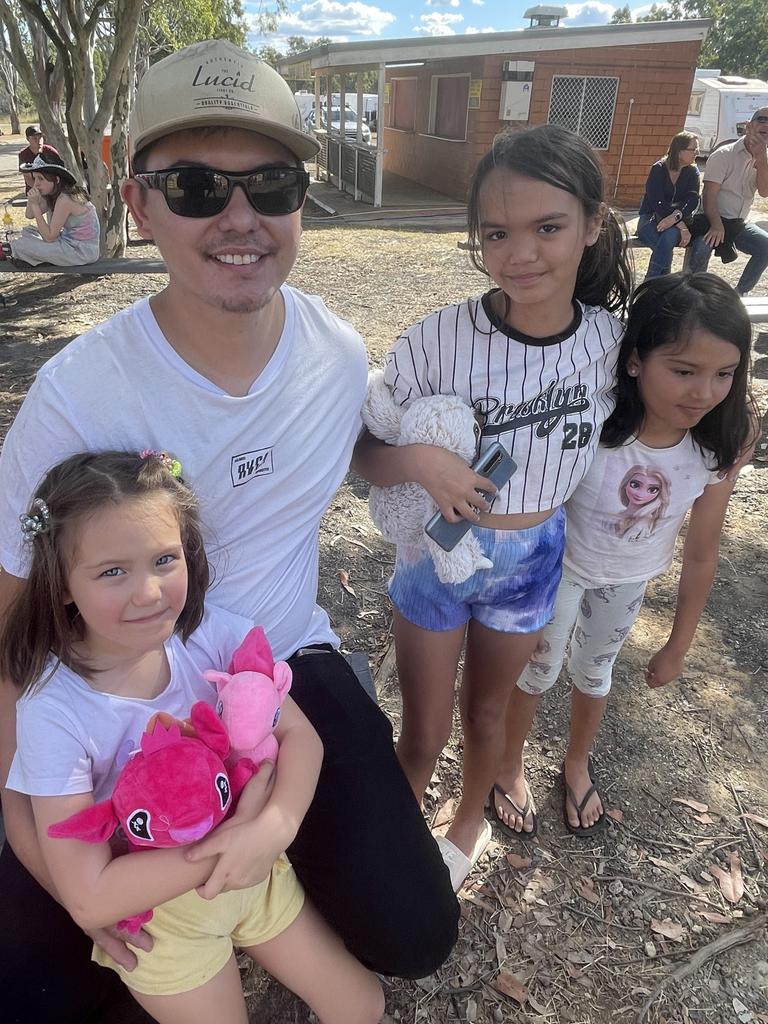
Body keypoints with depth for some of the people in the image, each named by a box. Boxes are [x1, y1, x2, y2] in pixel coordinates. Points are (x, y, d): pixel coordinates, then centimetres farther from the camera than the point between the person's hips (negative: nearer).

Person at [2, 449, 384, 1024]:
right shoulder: (54, 712, -27)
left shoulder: (213, 635, -20)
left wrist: (276, 825, -31)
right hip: (159, 915, -3)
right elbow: (89, 899, -25)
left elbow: (300, 736, -13)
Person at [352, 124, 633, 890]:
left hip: (533, 561, 3)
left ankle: (469, 826, 56)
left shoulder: (613, 342, -13)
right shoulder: (435, 342, -23)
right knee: (423, 736, 14)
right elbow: (365, 454, -14)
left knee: (487, 710, 25)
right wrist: (416, 459, -34)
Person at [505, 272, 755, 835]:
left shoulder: (719, 445, -24)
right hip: (561, 569, -3)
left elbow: (702, 553, -10)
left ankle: (577, 764, 56)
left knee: (595, 670, 26)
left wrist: (678, 646, 1)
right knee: (539, 670, 17)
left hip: (628, 581, 3)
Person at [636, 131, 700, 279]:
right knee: (665, 242, -34)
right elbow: (657, 203, -17)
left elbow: (693, 199, -9)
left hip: (678, 221, 2)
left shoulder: (692, 171, 6)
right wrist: (681, 225, -26)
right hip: (650, 219, -2)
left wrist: (675, 216, -30)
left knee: (669, 236, -33)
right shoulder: (658, 169, -6)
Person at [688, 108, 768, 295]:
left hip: (738, 224, 5)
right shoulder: (724, 155, -7)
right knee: (701, 248, -36)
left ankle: (739, 294, -8)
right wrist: (716, 225, -31)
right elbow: (709, 195, -16)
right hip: (714, 218, -5)